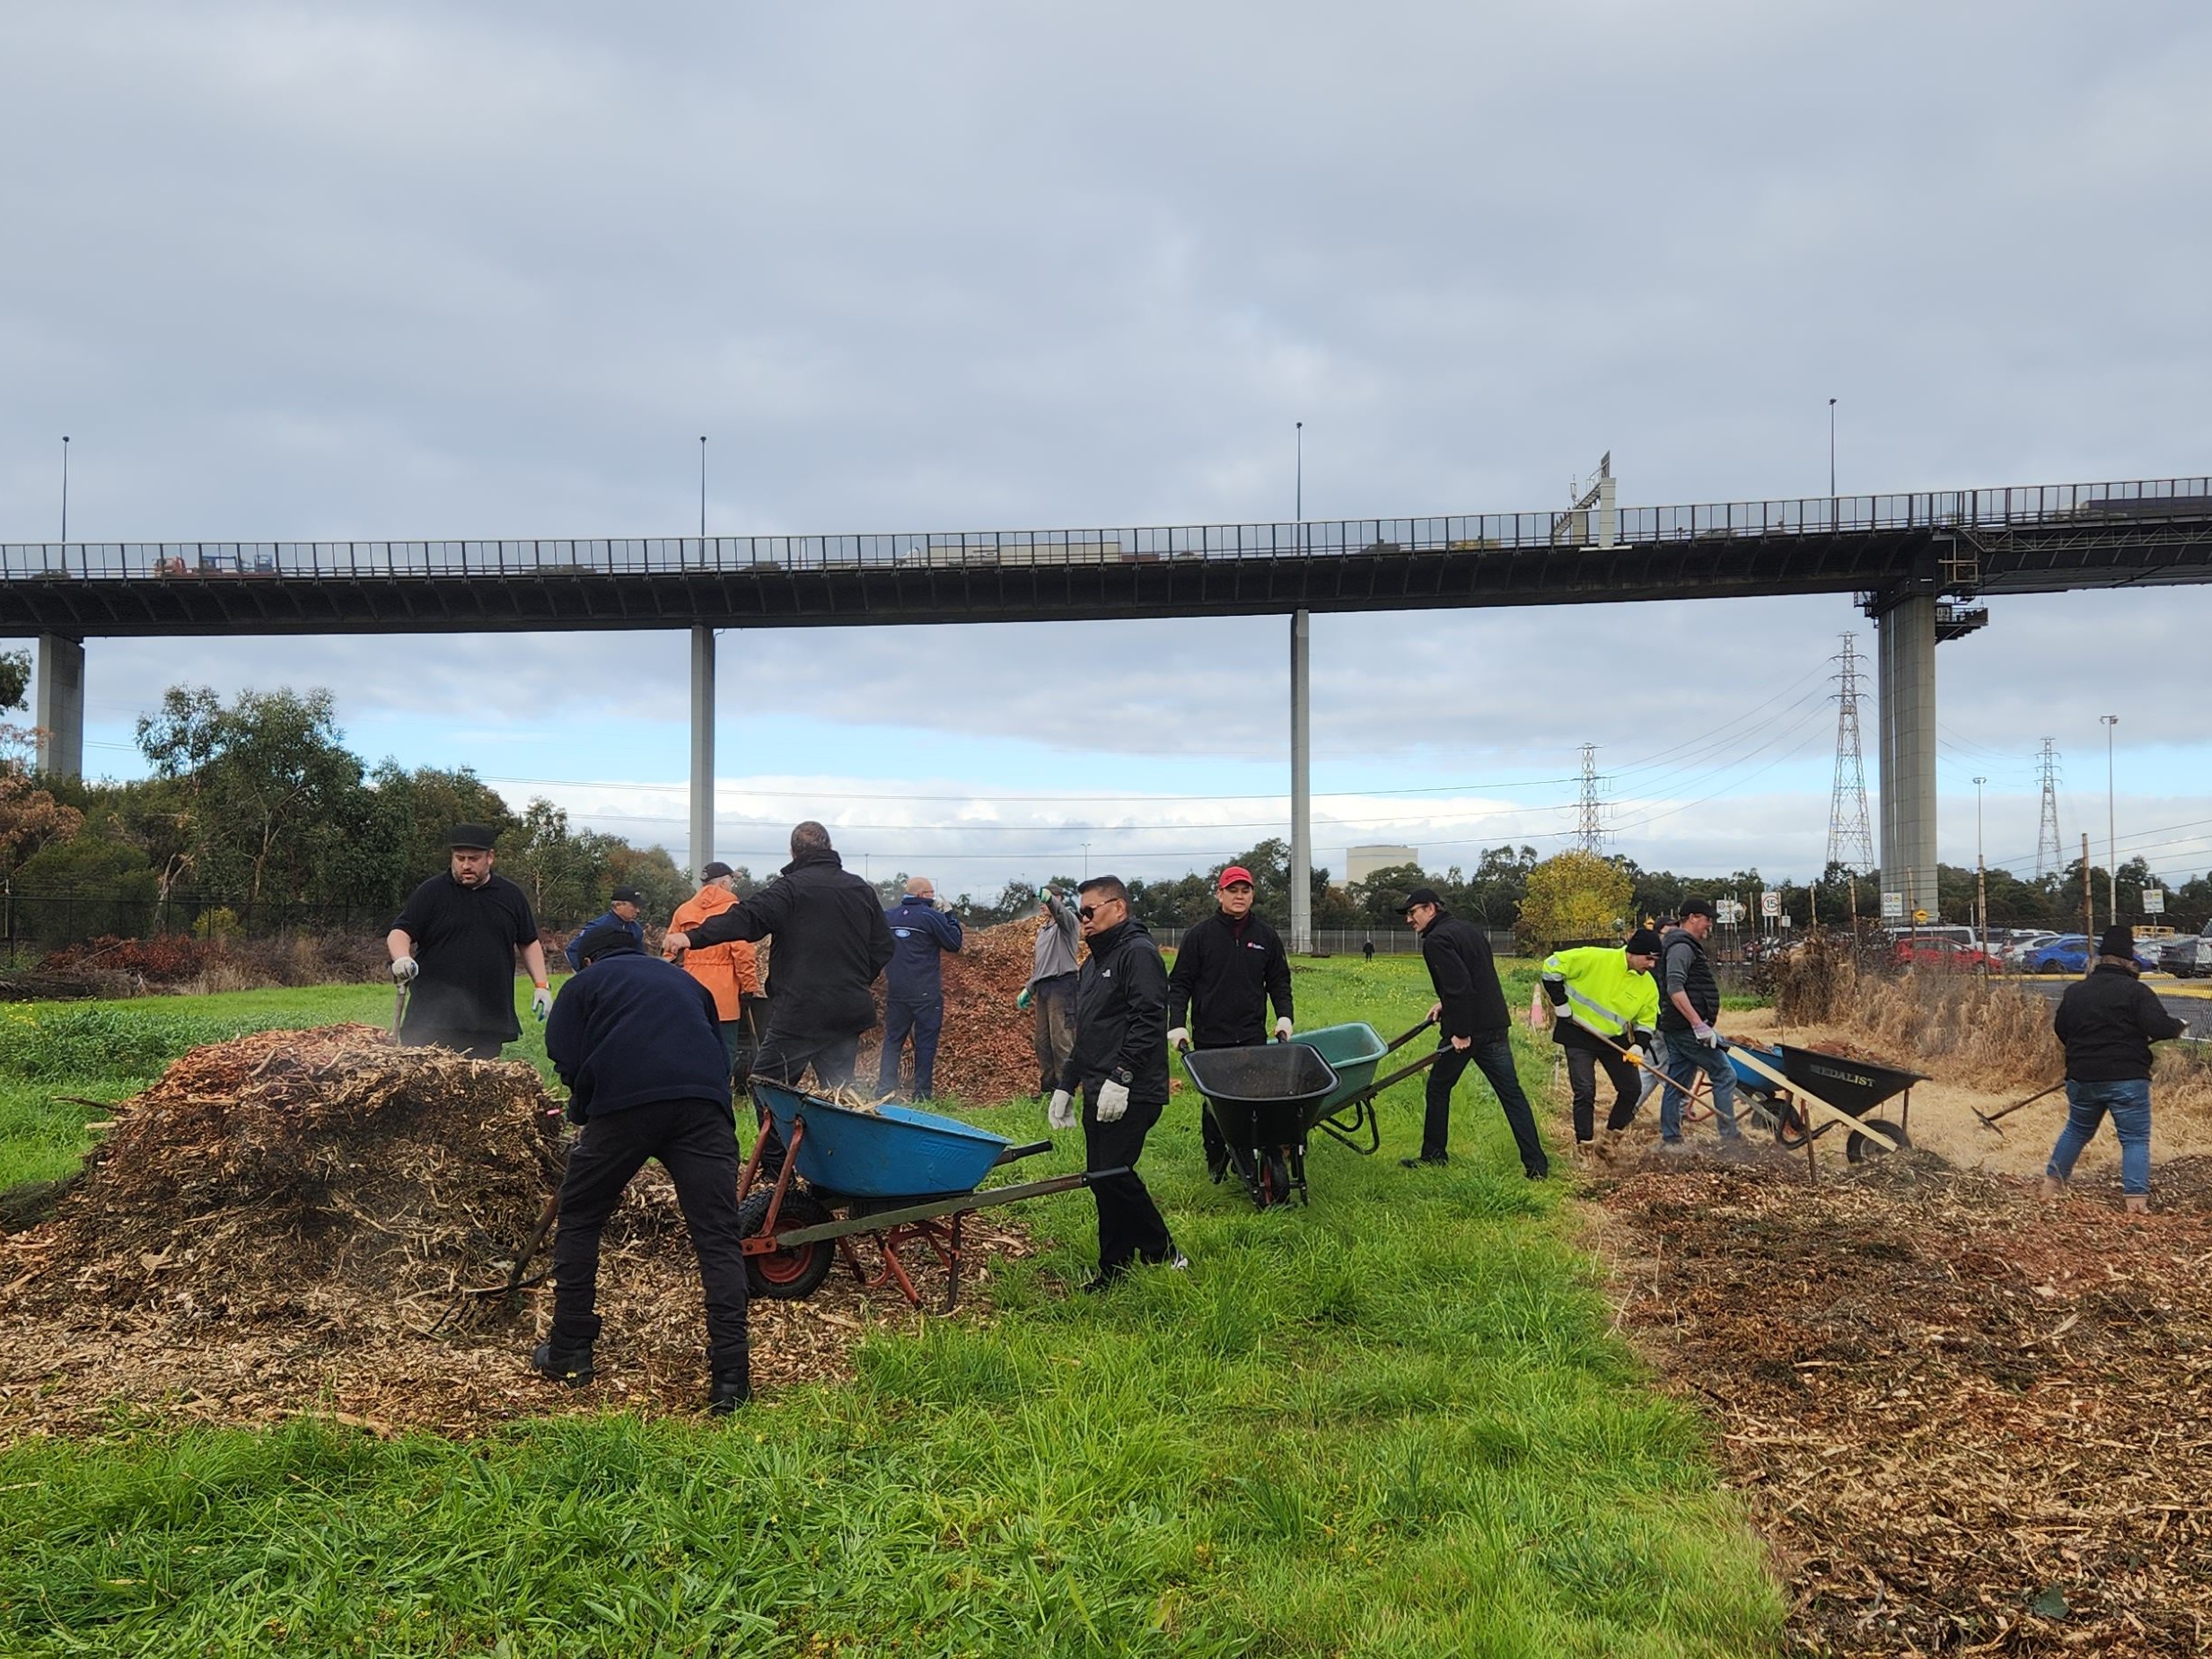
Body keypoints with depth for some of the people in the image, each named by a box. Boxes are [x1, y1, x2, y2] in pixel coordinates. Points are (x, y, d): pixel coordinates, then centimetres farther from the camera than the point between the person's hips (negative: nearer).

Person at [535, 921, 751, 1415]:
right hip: (704, 1105, 2)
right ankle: (730, 1377, -8)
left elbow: (565, 1058, 10)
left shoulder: (586, 982, 25)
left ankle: (569, 1353, 23)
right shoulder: (685, 981, 36)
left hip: (624, 1103, -2)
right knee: (719, 1238, 1)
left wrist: (583, 1108, 28)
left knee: (579, 1221, 19)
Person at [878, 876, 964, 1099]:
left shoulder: (889, 917, 7)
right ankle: (922, 1094, 2)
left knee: (892, 1040, 9)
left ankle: (884, 1089, 4)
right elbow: (954, 943, -5)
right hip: (926, 993, -5)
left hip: (895, 991, 5)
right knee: (925, 1043, 2)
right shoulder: (931, 916, -10)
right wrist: (949, 915, 5)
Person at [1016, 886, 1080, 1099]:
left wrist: (1049, 898, -49)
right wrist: (1029, 989, 24)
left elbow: (1060, 911, -28)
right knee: (1042, 1040, 10)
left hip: (1061, 985, -9)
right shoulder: (1043, 928, 23)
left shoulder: (1067, 920, -3)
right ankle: (1047, 1086, 17)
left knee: (1061, 1039, -11)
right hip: (1042, 987, 9)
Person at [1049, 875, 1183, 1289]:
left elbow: (1147, 1021, -20)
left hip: (1129, 1094, -10)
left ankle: (1163, 1256, 0)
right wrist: (1066, 1086, 23)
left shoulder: (1138, 953, -9)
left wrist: (1120, 1077, -24)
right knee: (1106, 1177, 8)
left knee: (1112, 1174, -13)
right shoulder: (1095, 962, 22)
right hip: (1098, 1094, 10)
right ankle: (1115, 1269, 15)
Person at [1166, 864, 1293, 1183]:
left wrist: (1284, 1017, 2)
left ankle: (1247, 1163, -1)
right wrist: (1177, 1025, -8)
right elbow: (1179, 984, 2)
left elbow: (1279, 982, 17)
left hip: (1253, 1037, 1)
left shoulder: (1266, 936, 9)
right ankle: (1216, 1161, 20)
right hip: (1210, 1037, -1)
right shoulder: (1199, 935, 1)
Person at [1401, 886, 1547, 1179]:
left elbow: (1460, 985, -23)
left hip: (1464, 1031, -8)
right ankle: (1536, 1164, 2)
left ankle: (1434, 1155, 20)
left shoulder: (1437, 940, -12)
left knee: (1438, 1088, 12)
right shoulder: (1469, 929, 16)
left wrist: (1461, 1032, -20)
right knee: (1511, 1093, 6)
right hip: (1496, 1026, 8)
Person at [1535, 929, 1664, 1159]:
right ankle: (1584, 1149, 3)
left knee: (1631, 1090, 4)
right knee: (1585, 1093, -10)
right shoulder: (1595, 959, -22)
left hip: (1615, 1039, 5)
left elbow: (1646, 1021, 6)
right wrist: (1560, 1003, -17)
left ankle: (1611, 1142, 25)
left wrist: (1639, 1045, -15)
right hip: (1579, 1036, -5)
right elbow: (1552, 965, -18)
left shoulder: (1648, 986, -5)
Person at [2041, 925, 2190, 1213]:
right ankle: (2136, 1198, -4)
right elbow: (2159, 1027, -16)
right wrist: (2179, 1026, 4)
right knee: (2135, 1139, 4)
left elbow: (2060, 1030, 15)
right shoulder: (2137, 991, -8)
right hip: (2127, 1079, -4)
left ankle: (2052, 1183, 28)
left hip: (2082, 1078, 4)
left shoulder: (2074, 991, 6)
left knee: (2077, 1130, 23)